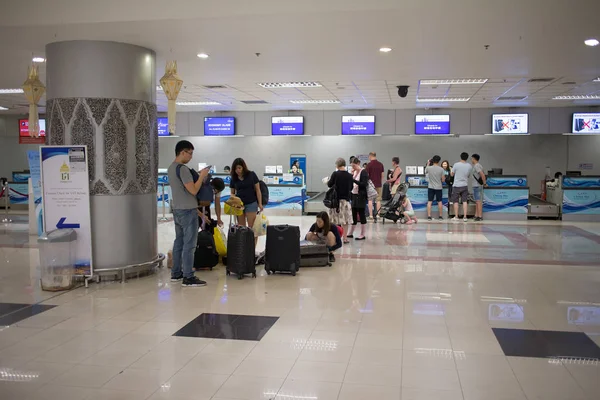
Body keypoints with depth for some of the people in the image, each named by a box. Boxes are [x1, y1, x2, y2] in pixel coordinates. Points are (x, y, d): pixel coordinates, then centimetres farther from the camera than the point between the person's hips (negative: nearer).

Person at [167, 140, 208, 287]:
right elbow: (193, 190, -21)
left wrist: (196, 176, 11)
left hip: (177, 210, 10)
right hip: (187, 211, -10)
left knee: (179, 242, 15)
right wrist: (202, 176, -10)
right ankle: (188, 277, -3)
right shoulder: (183, 168, -18)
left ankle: (176, 273, 22)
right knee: (189, 244, -6)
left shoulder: (171, 167, 12)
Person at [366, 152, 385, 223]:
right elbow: (382, 175, 8)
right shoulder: (380, 164, 5)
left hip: (371, 184, -4)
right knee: (378, 200, 7)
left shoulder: (369, 164, -8)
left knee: (370, 200, 3)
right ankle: (378, 214, 6)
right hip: (378, 184, 4)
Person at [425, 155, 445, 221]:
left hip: (431, 187, 0)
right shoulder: (441, 169, -9)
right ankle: (441, 216, 16)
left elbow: (425, 172, 17)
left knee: (429, 202, 3)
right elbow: (443, 180, -4)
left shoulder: (429, 168, -8)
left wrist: (428, 164, 25)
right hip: (438, 187, 0)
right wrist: (444, 178, 18)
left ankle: (429, 216, 0)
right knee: (439, 202, 10)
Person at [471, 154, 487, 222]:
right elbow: (483, 174, 19)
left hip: (477, 186, -10)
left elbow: (482, 175, -25)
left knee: (479, 201, -9)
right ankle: (476, 215, 19)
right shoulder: (478, 165, 16)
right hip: (476, 186, 10)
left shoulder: (476, 166, -15)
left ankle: (480, 216, -8)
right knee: (477, 201, 13)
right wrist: (484, 183, 13)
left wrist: (484, 183, -16)